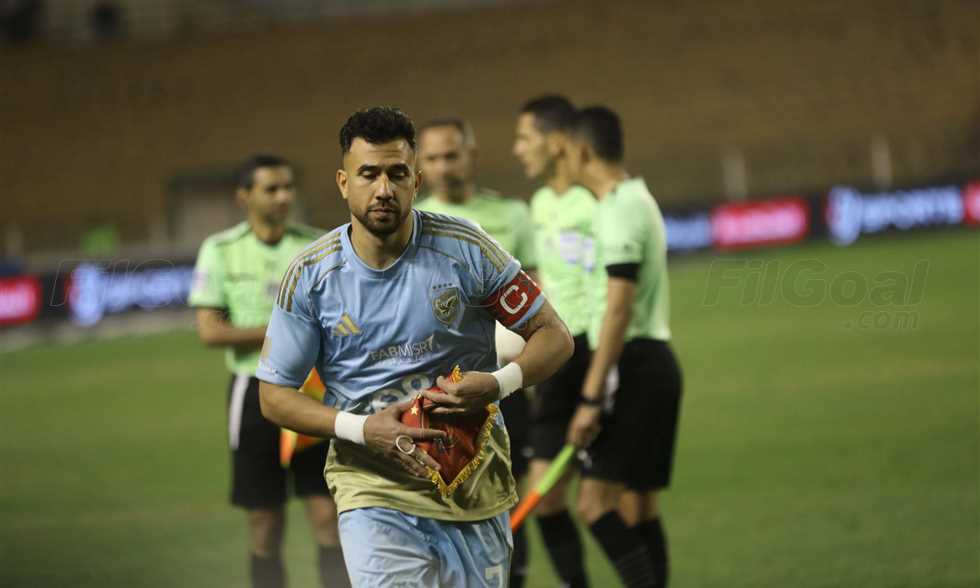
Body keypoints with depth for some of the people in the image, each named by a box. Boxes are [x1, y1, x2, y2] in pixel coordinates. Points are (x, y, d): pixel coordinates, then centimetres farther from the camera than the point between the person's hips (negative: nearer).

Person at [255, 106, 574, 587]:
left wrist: (497, 384, -20)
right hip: (374, 488, -1)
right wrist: (362, 430, -14)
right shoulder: (309, 276, -4)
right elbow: (274, 396, 2)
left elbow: (554, 337, 1)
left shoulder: (465, 249, -6)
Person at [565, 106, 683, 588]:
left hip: (633, 366, -10)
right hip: (654, 362, 10)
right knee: (638, 505, 9)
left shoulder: (620, 210, -14)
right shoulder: (638, 200, 17)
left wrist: (591, 398, -22)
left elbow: (618, 310, -21)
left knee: (595, 500, -13)